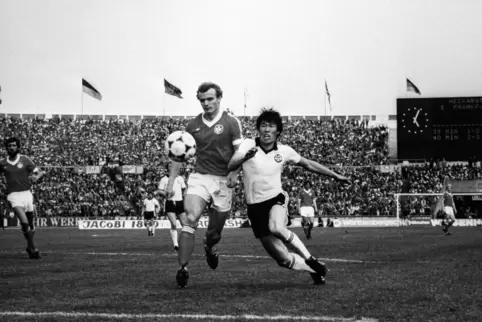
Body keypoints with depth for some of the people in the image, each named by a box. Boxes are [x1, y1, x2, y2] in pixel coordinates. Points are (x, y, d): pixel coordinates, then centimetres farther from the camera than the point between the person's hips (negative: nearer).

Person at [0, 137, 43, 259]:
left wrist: (36, 177, -21)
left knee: (30, 223, 13)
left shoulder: (25, 160, 1)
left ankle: (30, 247, 36)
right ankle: (33, 248, -8)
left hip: (26, 193, 2)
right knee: (24, 221, -21)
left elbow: (39, 172, 1)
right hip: (13, 195, -2)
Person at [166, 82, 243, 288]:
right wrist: (171, 182, 6)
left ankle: (209, 247, 46)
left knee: (216, 230, 9)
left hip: (223, 180, -1)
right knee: (190, 219, -22)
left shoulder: (231, 122, -2)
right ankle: (183, 268, -24)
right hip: (199, 177, 1)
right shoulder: (193, 125, 6)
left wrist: (234, 172, -22)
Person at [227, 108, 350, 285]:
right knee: (283, 259, -2)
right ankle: (314, 270, 26)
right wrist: (245, 157, -41)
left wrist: (335, 175, 16)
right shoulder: (248, 145, -7)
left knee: (277, 228, -37)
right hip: (255, 206, 0)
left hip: (276, 199, 0)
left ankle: (309, 258, -15)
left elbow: (308, 164, 14)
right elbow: (231, 166, -21)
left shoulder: (284, 151, 0)